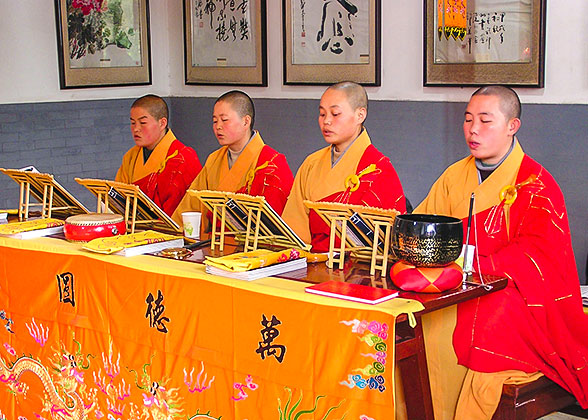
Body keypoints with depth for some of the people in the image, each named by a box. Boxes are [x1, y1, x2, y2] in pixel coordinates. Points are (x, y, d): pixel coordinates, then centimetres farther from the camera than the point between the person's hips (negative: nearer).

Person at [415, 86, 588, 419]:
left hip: (518, 296, -4)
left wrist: (471, 263, -29)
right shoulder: (456, 176, 15)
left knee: (489, 320, -36)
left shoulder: (537, 185, -3)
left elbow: (538, 257, -16)